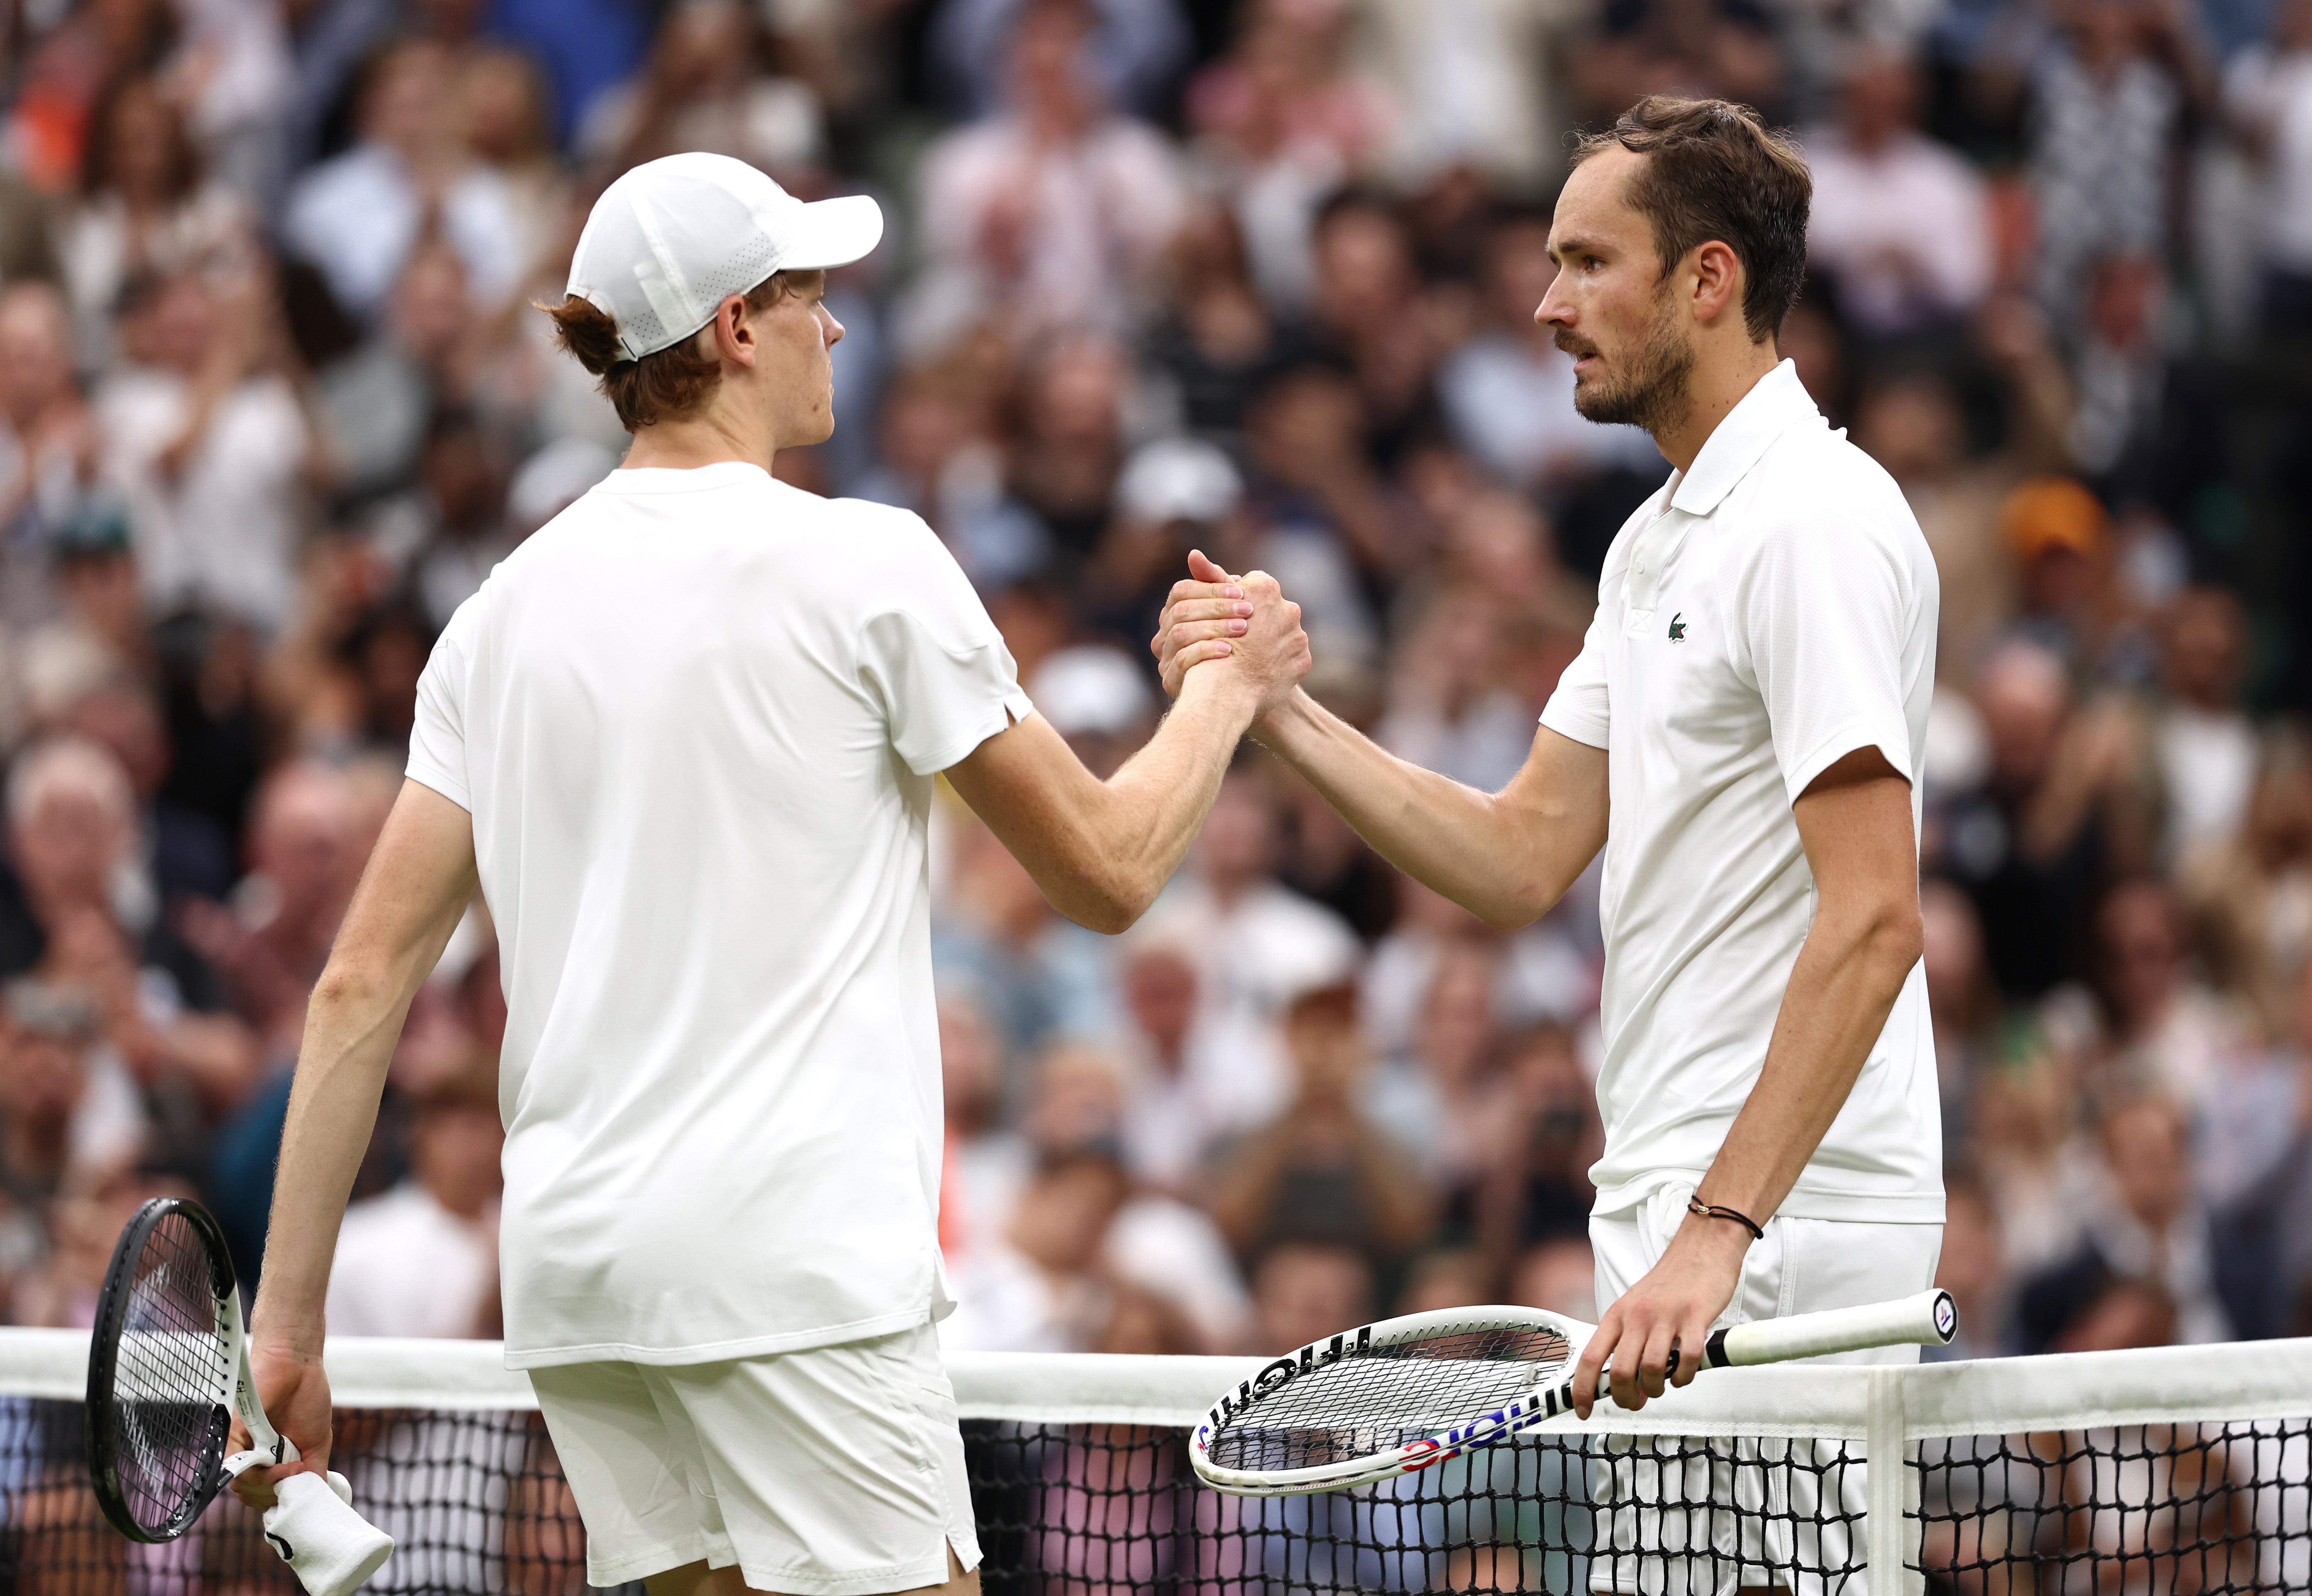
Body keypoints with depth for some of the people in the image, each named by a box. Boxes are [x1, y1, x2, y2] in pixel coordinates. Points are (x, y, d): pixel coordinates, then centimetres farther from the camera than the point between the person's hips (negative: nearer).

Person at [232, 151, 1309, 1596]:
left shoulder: (508, 607, 10)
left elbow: (362, 985, 7)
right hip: (793, 1252, -6)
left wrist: (289, 1318, 11)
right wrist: (1231, 686, 19)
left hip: (573, 1260, 6)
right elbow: (1110, 871, 2)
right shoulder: (867, 565, -5)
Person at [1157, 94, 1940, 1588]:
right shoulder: (1659, 541, 19)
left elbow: (1871, 920, -22)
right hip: (1683, 1214, 10)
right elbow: (1522, 857, 18)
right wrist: (1283, 711, 6)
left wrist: (1717, 1234, -28)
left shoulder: (1814, 523, -14)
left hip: (1782, 1231, -10)